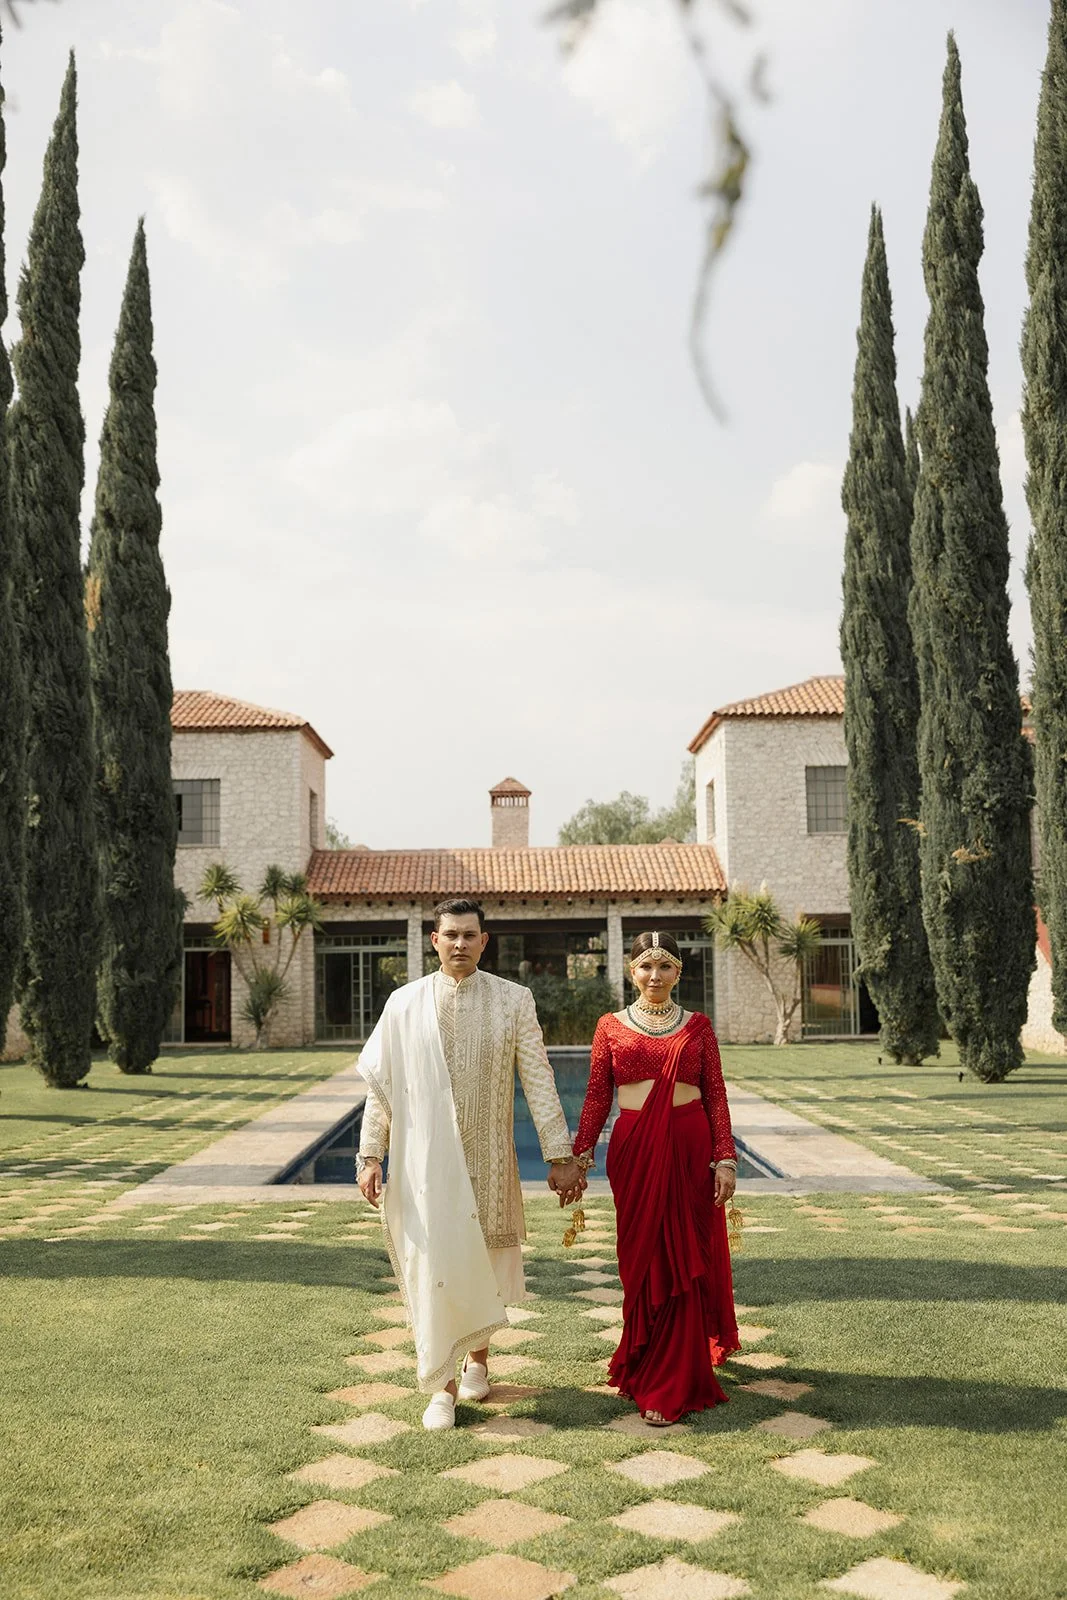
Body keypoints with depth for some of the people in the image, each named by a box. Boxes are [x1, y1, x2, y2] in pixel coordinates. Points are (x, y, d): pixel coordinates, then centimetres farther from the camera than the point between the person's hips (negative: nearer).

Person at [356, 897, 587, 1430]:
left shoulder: (513, 1000, -1)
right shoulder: (404, 1004, 0)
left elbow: (539, 1081, -1)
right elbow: (380, 1084, 3)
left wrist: (559, 1155, -3)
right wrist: (370, 1153, -2)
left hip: (487, 1156, 1)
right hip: (424, 1156, 0)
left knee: (484, 1263, 12)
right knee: (433, 1264, -1)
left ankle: (478, 1357, 38)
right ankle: (442, 1385, 12)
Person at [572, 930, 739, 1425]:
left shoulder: (697, 1027, 6)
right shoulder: (611, 1027, 6)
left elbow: (716, 1097, 4)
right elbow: (597, 1096, 5)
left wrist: (725, 1158, -4)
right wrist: (581, 1152, -4)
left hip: (689, 1147, 0)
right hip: (633, 1149, 0)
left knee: (683, 1262, 0)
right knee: (642, 1261, 5)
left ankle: (669, 1384, 8)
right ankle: (646, 1361, 24)